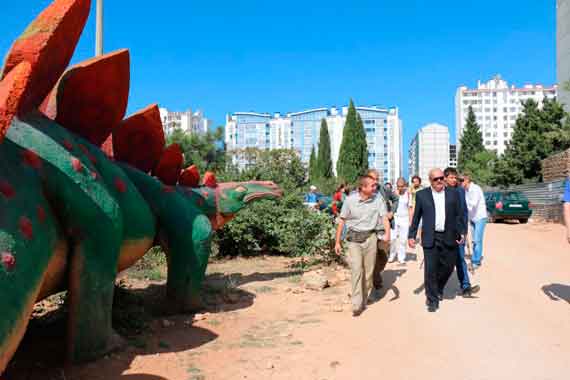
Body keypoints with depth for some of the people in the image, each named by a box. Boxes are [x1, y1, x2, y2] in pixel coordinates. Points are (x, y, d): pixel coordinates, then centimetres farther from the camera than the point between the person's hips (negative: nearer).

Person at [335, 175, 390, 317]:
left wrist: (387, 233, -30)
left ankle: (364, 301, 26)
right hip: (354, 238, -2)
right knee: (356, 269, -12)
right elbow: (342, 221, 1)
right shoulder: (350, 200, -7)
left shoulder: (378, 198, -4)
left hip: (370, 237, 2)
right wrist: (337, 242, 1)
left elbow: (384, 217, -11)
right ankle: (357, 305, -9)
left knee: (368, 271, 9)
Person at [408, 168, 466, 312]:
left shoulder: (453, 194, 7)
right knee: (430, 270, -2)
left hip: (449, 238, 2)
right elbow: (416, 217, 5)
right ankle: (432, 299, 11)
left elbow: (459, 215, 8)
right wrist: (411, 235, 2)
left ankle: (438, 289, 38)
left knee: (448, 267, 9)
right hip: (430, 239, -2)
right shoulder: (422, 195, 3)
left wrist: (462, 232, -1)